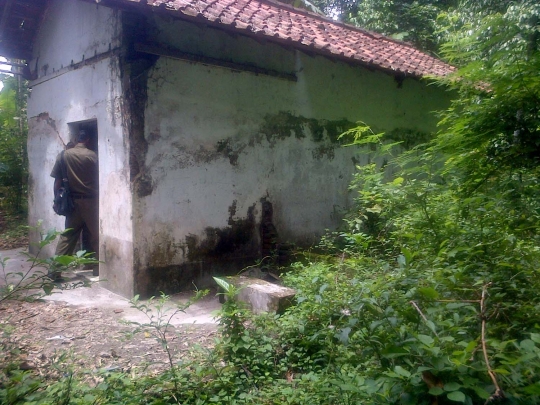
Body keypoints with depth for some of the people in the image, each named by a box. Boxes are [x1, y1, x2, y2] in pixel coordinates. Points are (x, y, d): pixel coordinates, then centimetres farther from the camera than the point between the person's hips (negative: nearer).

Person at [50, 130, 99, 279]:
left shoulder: (64, 155, 2)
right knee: (96, 236, 5)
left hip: (73, 201, 3)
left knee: (67, 236, 8)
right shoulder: (92, 155, -5)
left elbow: (57, 181, 1)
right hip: (90, 200, -3)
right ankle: (99, 269, 10)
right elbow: (98, 179, -1)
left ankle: (56, 270, 6)